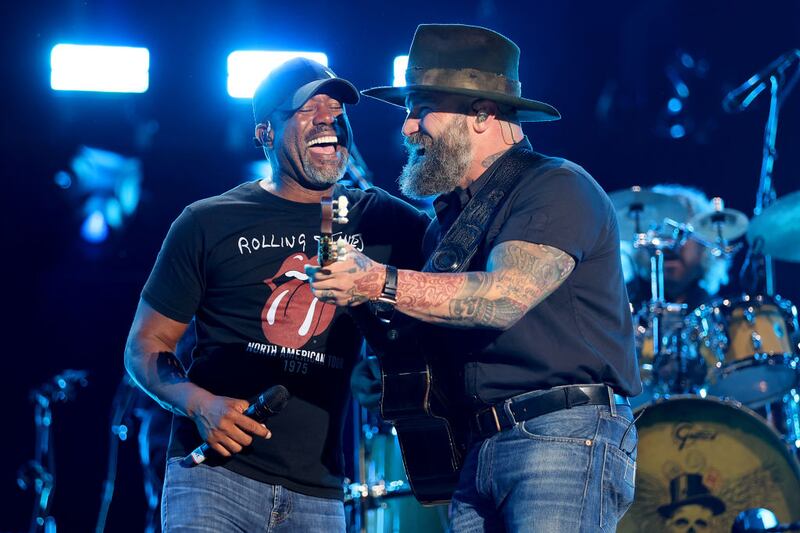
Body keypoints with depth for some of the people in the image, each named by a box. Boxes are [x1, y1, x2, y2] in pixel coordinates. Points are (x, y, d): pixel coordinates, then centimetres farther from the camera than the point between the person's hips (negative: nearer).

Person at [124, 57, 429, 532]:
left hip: (318, 494, 2)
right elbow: (146, 347, 7)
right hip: (215, 474, -2)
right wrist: (198, 403, -12)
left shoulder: (380, 221, 9)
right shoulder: (210, 223, 5)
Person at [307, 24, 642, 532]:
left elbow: (504, 296, -21)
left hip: (564, 438, -8)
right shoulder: (447, 219, 21)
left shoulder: (557, 186, -5)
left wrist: (380, 283, -24)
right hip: (478, 449, 8)